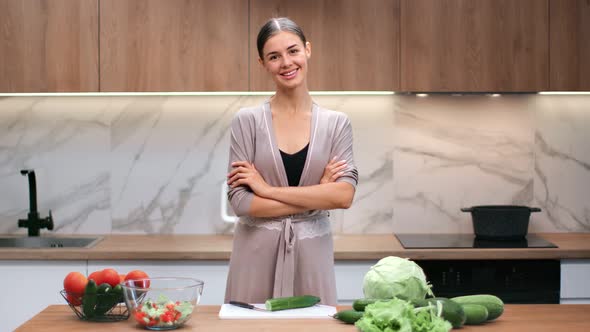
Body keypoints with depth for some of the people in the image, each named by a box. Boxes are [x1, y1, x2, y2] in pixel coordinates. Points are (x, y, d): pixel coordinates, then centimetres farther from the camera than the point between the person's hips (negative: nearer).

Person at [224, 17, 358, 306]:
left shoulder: (336, 123, 3)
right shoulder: (247, 120, -2)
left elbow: (344, 195, -11)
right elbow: (241, 201, -9)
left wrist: (268, 189, -13)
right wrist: (315, 197, -11)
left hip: (311, 256, 1)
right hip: (257, 254, -1)